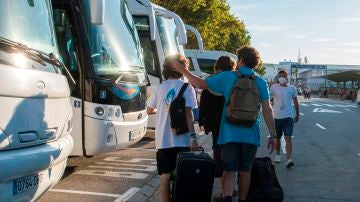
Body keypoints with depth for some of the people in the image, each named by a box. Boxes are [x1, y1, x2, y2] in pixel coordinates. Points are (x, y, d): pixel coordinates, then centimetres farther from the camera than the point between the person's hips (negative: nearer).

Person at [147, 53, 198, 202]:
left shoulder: (160, 88, 7)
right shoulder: (187, 87, -3)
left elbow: (149, 110, 17)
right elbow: (188, 113, -11)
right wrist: (193, 136, -10)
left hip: (163, 139, 3)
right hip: (181, 139, -2)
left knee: (165, 176, 5)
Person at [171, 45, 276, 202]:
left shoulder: (227, 77, -2)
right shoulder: (261, 82, 2)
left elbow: (201, 84, 0)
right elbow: (267, 110, -2)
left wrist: (183, 71, 14)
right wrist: (272, 135, 3)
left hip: (230, 134, -1)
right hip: (251, 136, 2)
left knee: (229, 171, 4)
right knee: (245, 171, 15)